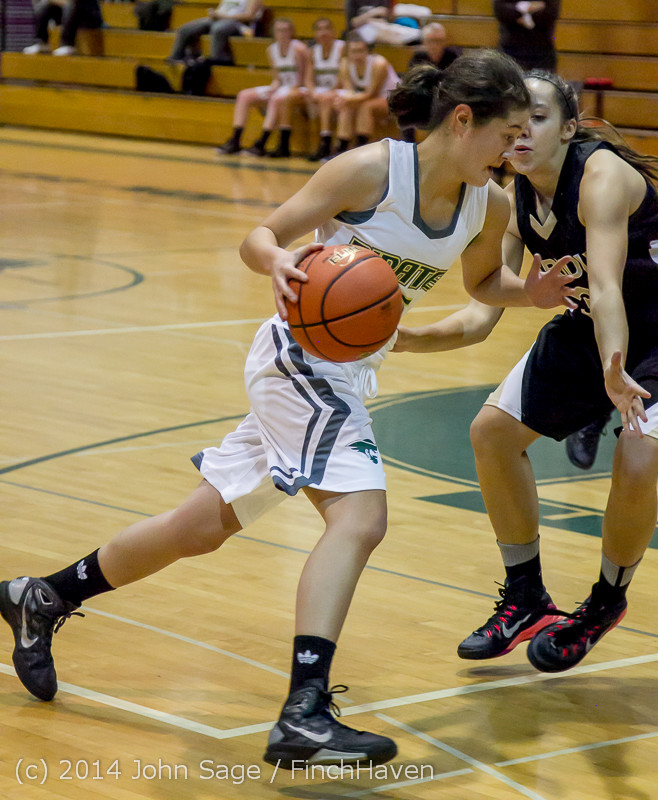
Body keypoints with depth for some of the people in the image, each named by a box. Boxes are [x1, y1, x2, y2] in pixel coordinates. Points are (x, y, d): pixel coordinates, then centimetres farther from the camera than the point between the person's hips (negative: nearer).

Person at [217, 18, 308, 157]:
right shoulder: (272, 49, 9)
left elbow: (303, 78, -13)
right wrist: (274, 86, -8)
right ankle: (235, 141, -16)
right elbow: (277, 78, 13)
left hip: (297, 89, -8)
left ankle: (261, 144, -37)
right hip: (281, 88, 8)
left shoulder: (298, 48, -11)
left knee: (278, 98, -38)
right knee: (244, 96, -6)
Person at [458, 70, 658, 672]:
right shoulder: (517, 196, -6)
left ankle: (607, 602, 4)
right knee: (494, 430, 2)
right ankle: (526, 599, 18)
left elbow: (606, 281, -44)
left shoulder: (602, 175, -29)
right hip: (590, 327, 8)